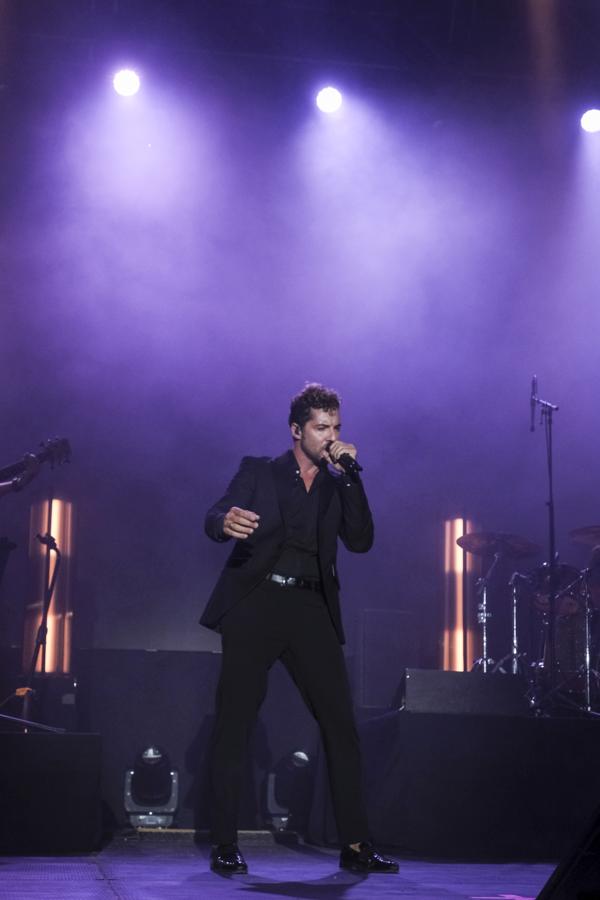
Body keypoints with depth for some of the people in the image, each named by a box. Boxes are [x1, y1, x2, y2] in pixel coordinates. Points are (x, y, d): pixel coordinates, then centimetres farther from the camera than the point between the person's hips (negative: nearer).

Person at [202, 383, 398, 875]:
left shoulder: (338, 484, 15)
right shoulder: (258, 471, 7)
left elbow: (361, 541, 3)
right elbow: (214, 519, -5)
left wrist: (350, 475, -4)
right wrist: (228, 521, -30)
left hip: (311, 610, 3)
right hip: (255, 604, -3)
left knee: (342, 726, -4)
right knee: (234, 727, -3)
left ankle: (355, 844, 2)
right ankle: (225, 845, 4)